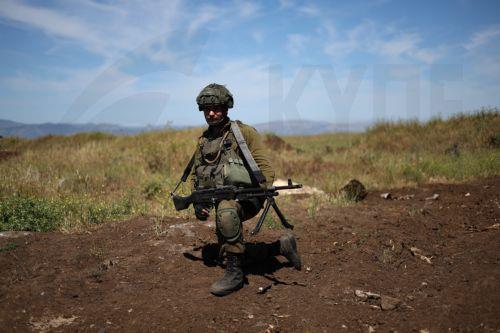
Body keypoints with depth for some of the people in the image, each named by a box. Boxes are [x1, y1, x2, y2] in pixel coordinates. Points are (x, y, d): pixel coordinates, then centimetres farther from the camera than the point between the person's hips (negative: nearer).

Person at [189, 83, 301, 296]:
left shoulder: (244, 132, -3)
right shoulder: (203, 141, 14)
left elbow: (264, 166, -9)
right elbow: (195, 174, 18)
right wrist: (198, 201, 3)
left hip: (246, 197, -7)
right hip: (222, 202, 8)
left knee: (225, 210, -40)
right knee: (228, 249, 7)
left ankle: (234, 272, -28)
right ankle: (282, 246, 22)